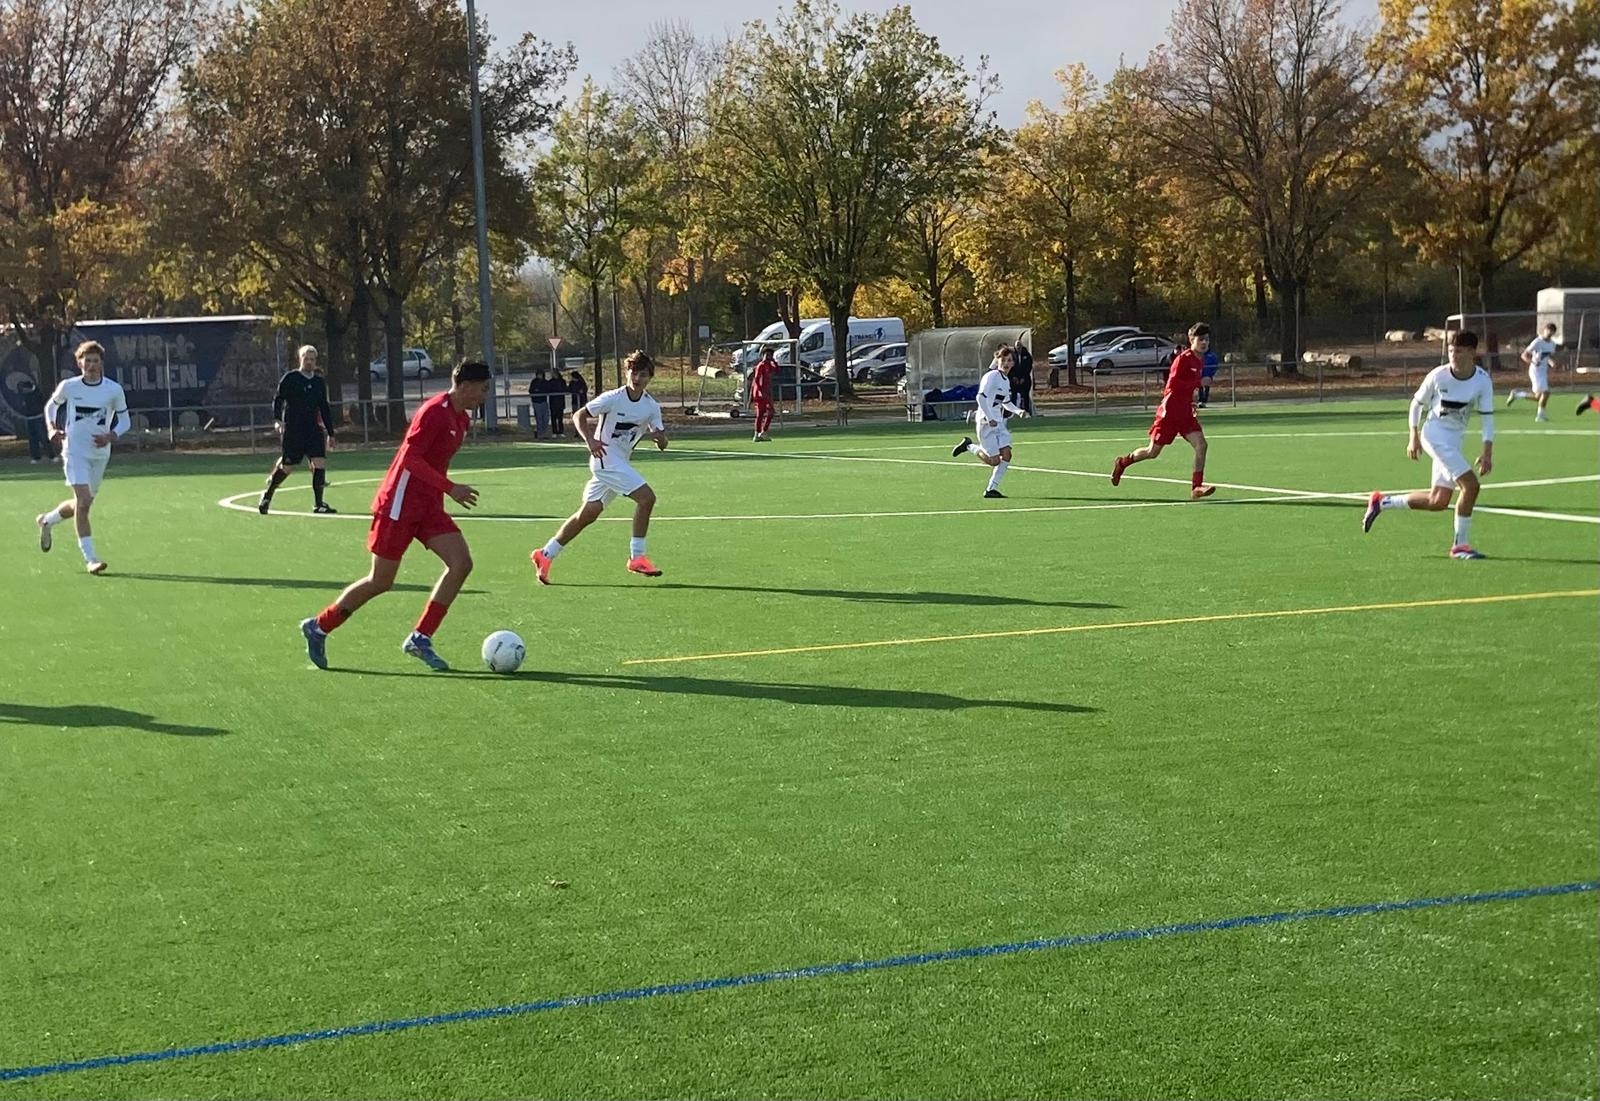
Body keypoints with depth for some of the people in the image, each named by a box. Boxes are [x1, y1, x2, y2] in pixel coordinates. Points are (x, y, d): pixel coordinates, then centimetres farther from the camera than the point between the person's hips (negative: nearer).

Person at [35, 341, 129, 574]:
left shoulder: (114, 390, -4)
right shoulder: (68, 387, -5)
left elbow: (125, 420, 6)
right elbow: (51, 406, 14)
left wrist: (110, 436, -13)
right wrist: (52, 429, -3)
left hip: (100, 453, 3)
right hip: (74, 451, -3)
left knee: (82, 504, 14)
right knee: (83, 501, -17)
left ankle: (46, 520, 44)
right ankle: (90, 558, -13)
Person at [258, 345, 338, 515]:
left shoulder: (320, 382, 12)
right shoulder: (289, 378, -3)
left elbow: (325, 408, 18)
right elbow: (278, 399, -5)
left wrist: (330, 433, 17)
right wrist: (277, 419, -22)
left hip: (313, 430, 4)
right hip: (293, 429, -4)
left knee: (320, 462, -10)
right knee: (287, 467, 0)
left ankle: (319, 504, -4)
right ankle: (266, 496, 22)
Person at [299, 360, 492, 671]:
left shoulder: (461, 418, 11)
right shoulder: (435, 411, -18)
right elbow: (410, 458, -25)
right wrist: (450, 488, -28)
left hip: (428, 505, 9)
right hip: (400, 504, -9)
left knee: (461, 563, -8)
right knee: (381, 582, -2)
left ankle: (419, 639, -2)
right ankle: (318, 627, 17)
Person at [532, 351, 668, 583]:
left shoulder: (651, 407, 5)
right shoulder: (612, 398, -10)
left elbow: (662, 443, 8)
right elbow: (579, 416, -6)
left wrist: (659, 436, -17)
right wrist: (590, 441, -22)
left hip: (620, 463, 7)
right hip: (606, 457, -7)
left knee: (588, 514, 8)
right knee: (646, 496, -19)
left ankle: (546, 554, 17)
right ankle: (637, 557, -12)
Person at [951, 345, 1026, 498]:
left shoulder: (1006, 380, 15)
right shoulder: (992, 376, -12)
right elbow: (981, 397, -22)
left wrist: (1018, 411, 10)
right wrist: (989, 418, -25)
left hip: (999, 423, 8)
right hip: (986, 422, -8)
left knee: (1006, 454, -7)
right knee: (994, 461, -7)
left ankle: (992, 489, 1)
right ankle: (969, 446, 17)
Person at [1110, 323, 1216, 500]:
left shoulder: (1201, 361, 11)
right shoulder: (1183, 358, -14)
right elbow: (1173, 383, -21)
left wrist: (1192, 401, 14)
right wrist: (1198, 383, -21)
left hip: (1185, 412, 7)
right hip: (1170, 411, -7)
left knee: (1201, 445, -12)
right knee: (1153, 451, 1)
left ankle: (1196, 488, -11)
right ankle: (1122, 462, 27)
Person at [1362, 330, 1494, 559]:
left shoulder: (1482, 380, -5)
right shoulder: (1438, 376, -11)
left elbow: (1487, 417, -3)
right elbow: (1417, 403, 3)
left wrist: (1487, 452, -12)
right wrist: (1414, 437, 0)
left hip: (1455, 440, 5)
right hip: (1435, 433, -5)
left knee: (1437, 502, 5)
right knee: (1470, 485, -19)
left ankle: (1382, 502, 22)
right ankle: (1460, 544, -8)